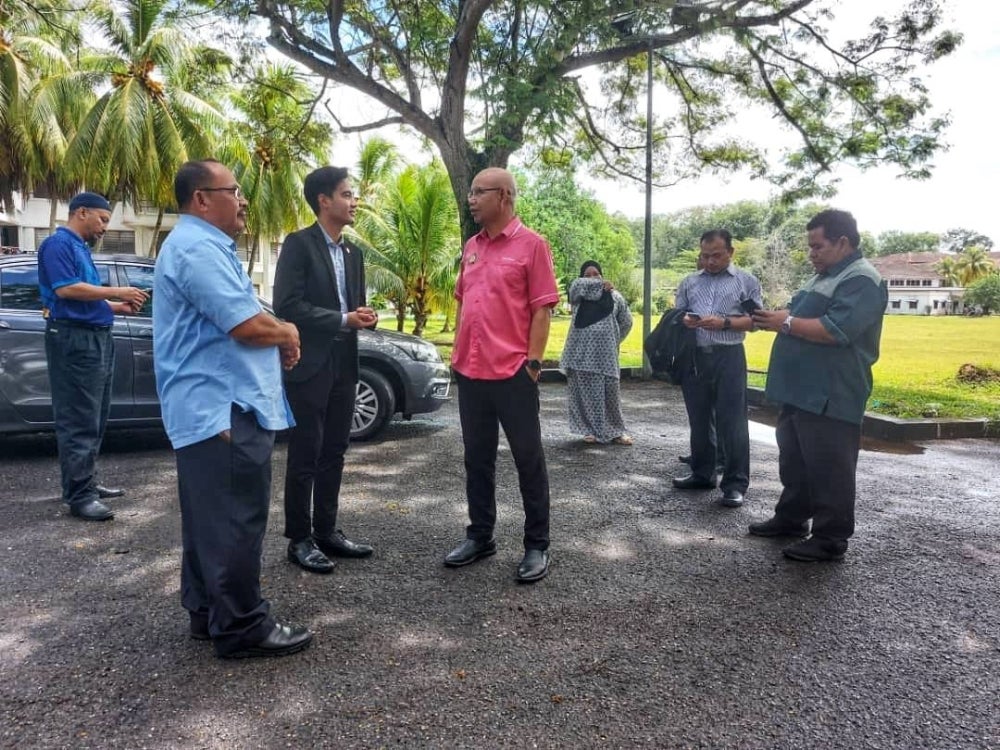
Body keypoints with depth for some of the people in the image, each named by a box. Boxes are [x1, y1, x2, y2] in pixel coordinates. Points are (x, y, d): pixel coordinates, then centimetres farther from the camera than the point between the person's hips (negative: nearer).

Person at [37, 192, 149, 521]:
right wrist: (116, 292, -17)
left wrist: (118, 307, 8)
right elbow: (65, 289, -21)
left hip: (96, 338, 10)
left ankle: (88, 483, 22)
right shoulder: (58, 243, -8)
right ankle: (78, 496, -5)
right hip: (73, 339, -10)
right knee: (79, 421, -9)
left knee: (93, 420, 13)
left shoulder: (81, 248, 20)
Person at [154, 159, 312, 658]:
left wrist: (278, 336, 5)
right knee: (235, 521, -4)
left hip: (209, 406, 11)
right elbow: (248, 326, -24)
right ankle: (241, 626, 6)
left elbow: (236, 319, 24)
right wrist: (287, 334, -3)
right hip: (222, 408, -11)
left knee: (212, 519, 16)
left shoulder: (203, 245, 20)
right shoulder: (198, 248, -16)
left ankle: (208, 612, 28)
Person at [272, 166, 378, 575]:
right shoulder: (298, 244, -9)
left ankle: (327, 530, 24)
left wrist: (365, 317, -2)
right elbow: (287, 307, -17)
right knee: (305, 455, 1)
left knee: (333, 453, 13)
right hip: (309, 365, -7)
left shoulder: (353, 252, 14)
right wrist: (344, 319, -17)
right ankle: (300, 539, 13)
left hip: (344, 364, 7)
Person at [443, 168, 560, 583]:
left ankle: (537, 546, 15)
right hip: (470, 371, 7)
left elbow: (542, 310, -9)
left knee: (528, 458, 4)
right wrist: (458, 352, 12)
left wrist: (532, 362, -14)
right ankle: (480, 535, 28)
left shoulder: (531, 245, -6)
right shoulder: (471, 247, 13)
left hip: (513, 372, -6)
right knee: (477, 457, 14)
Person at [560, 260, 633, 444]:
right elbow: (578, 284, -17)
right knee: (587, 394, 2)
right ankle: (591, 431, 14)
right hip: (582, 352, 0)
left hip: (605, 352, 1)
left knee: (610, 392, 4)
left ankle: (616, 431, 17)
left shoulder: (614, 296, 9)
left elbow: (626, 322, 18)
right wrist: (601, 285, -12)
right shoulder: (578, 294, 7)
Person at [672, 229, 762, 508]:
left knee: (731, 422, -5)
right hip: (694, 357, 4)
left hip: (729, 357, -4)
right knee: (699, 419, 11)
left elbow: (756, 320, -1)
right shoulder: (689, 283, 15)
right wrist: (684, 322, -8)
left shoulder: (747, 281, 5)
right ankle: (702, 474, 23)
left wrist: (724, 323, -16)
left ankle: (735, 483, 0)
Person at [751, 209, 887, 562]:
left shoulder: (861, 281, -15)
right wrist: (774, 317, 4)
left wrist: (785, 323, -18)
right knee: (794, 461, 18)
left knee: (828, 468, -2)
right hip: (802, 390, 10)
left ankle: (831, 539, 8)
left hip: (830, 396, -10)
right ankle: (791, 518, 31)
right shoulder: (824, 276, 18)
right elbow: (803, 316, 25)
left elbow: (836, 330, -27)